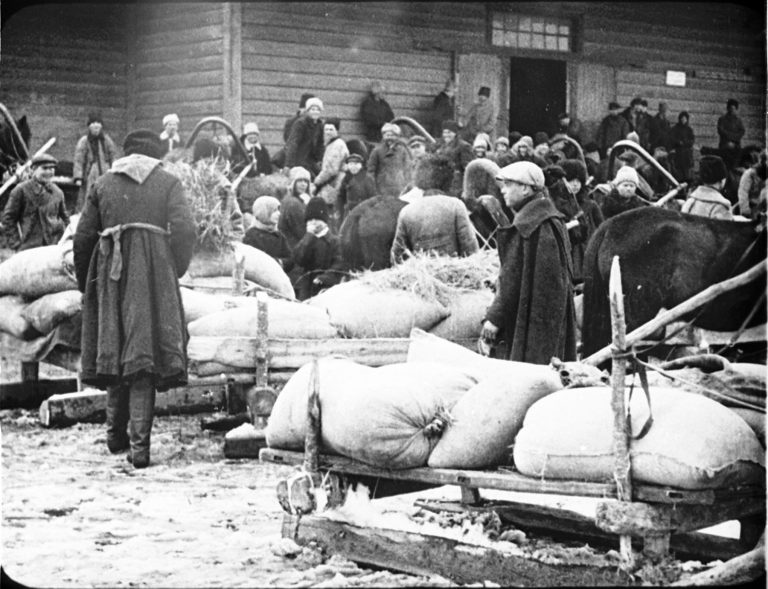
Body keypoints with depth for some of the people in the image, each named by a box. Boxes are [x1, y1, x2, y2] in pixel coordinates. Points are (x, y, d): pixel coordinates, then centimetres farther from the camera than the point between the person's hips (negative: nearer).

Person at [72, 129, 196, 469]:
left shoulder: (102, 185, 15)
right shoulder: (168, 183, 9)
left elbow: (82, 239, 11)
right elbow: (184, 231, -6)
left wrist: (86, 284, 18)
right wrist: (174, 273, 3)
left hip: (110, 274, 3)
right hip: (153, 273, -2)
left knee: (116, 350, 14)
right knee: (145, 351, -4)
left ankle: (116, 434, 21)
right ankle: (139, 443, -10)